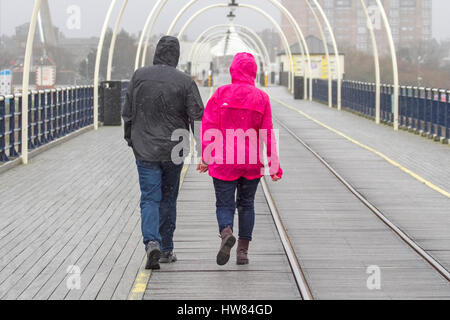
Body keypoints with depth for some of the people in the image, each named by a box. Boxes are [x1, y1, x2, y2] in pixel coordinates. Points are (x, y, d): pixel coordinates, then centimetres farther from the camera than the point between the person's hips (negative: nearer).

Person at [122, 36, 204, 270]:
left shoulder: (139, 77, -3)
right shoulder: (184, 82, -9)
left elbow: (127, 113, 4)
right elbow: (198, 117, -8)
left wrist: (131, 140, 18)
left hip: (145, 150, 0)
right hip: (173, 150, 0)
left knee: (149, 199, 2)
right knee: (168, 198, 14)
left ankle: (152, 242, -21)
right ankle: (166, 249, 21)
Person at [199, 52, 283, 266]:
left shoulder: (220, 94, -3)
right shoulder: (261, 98, -1)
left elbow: (208, 128, -5)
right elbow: (267, 135, -2)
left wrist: (206, 159, 1)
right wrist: (274, 166, 2)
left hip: (224, 162, -1)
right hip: (252, 164, 1)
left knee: (224, 204, 5)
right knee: (246, 204, 15)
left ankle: (226, 232, -25)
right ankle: (243, 250, 13)